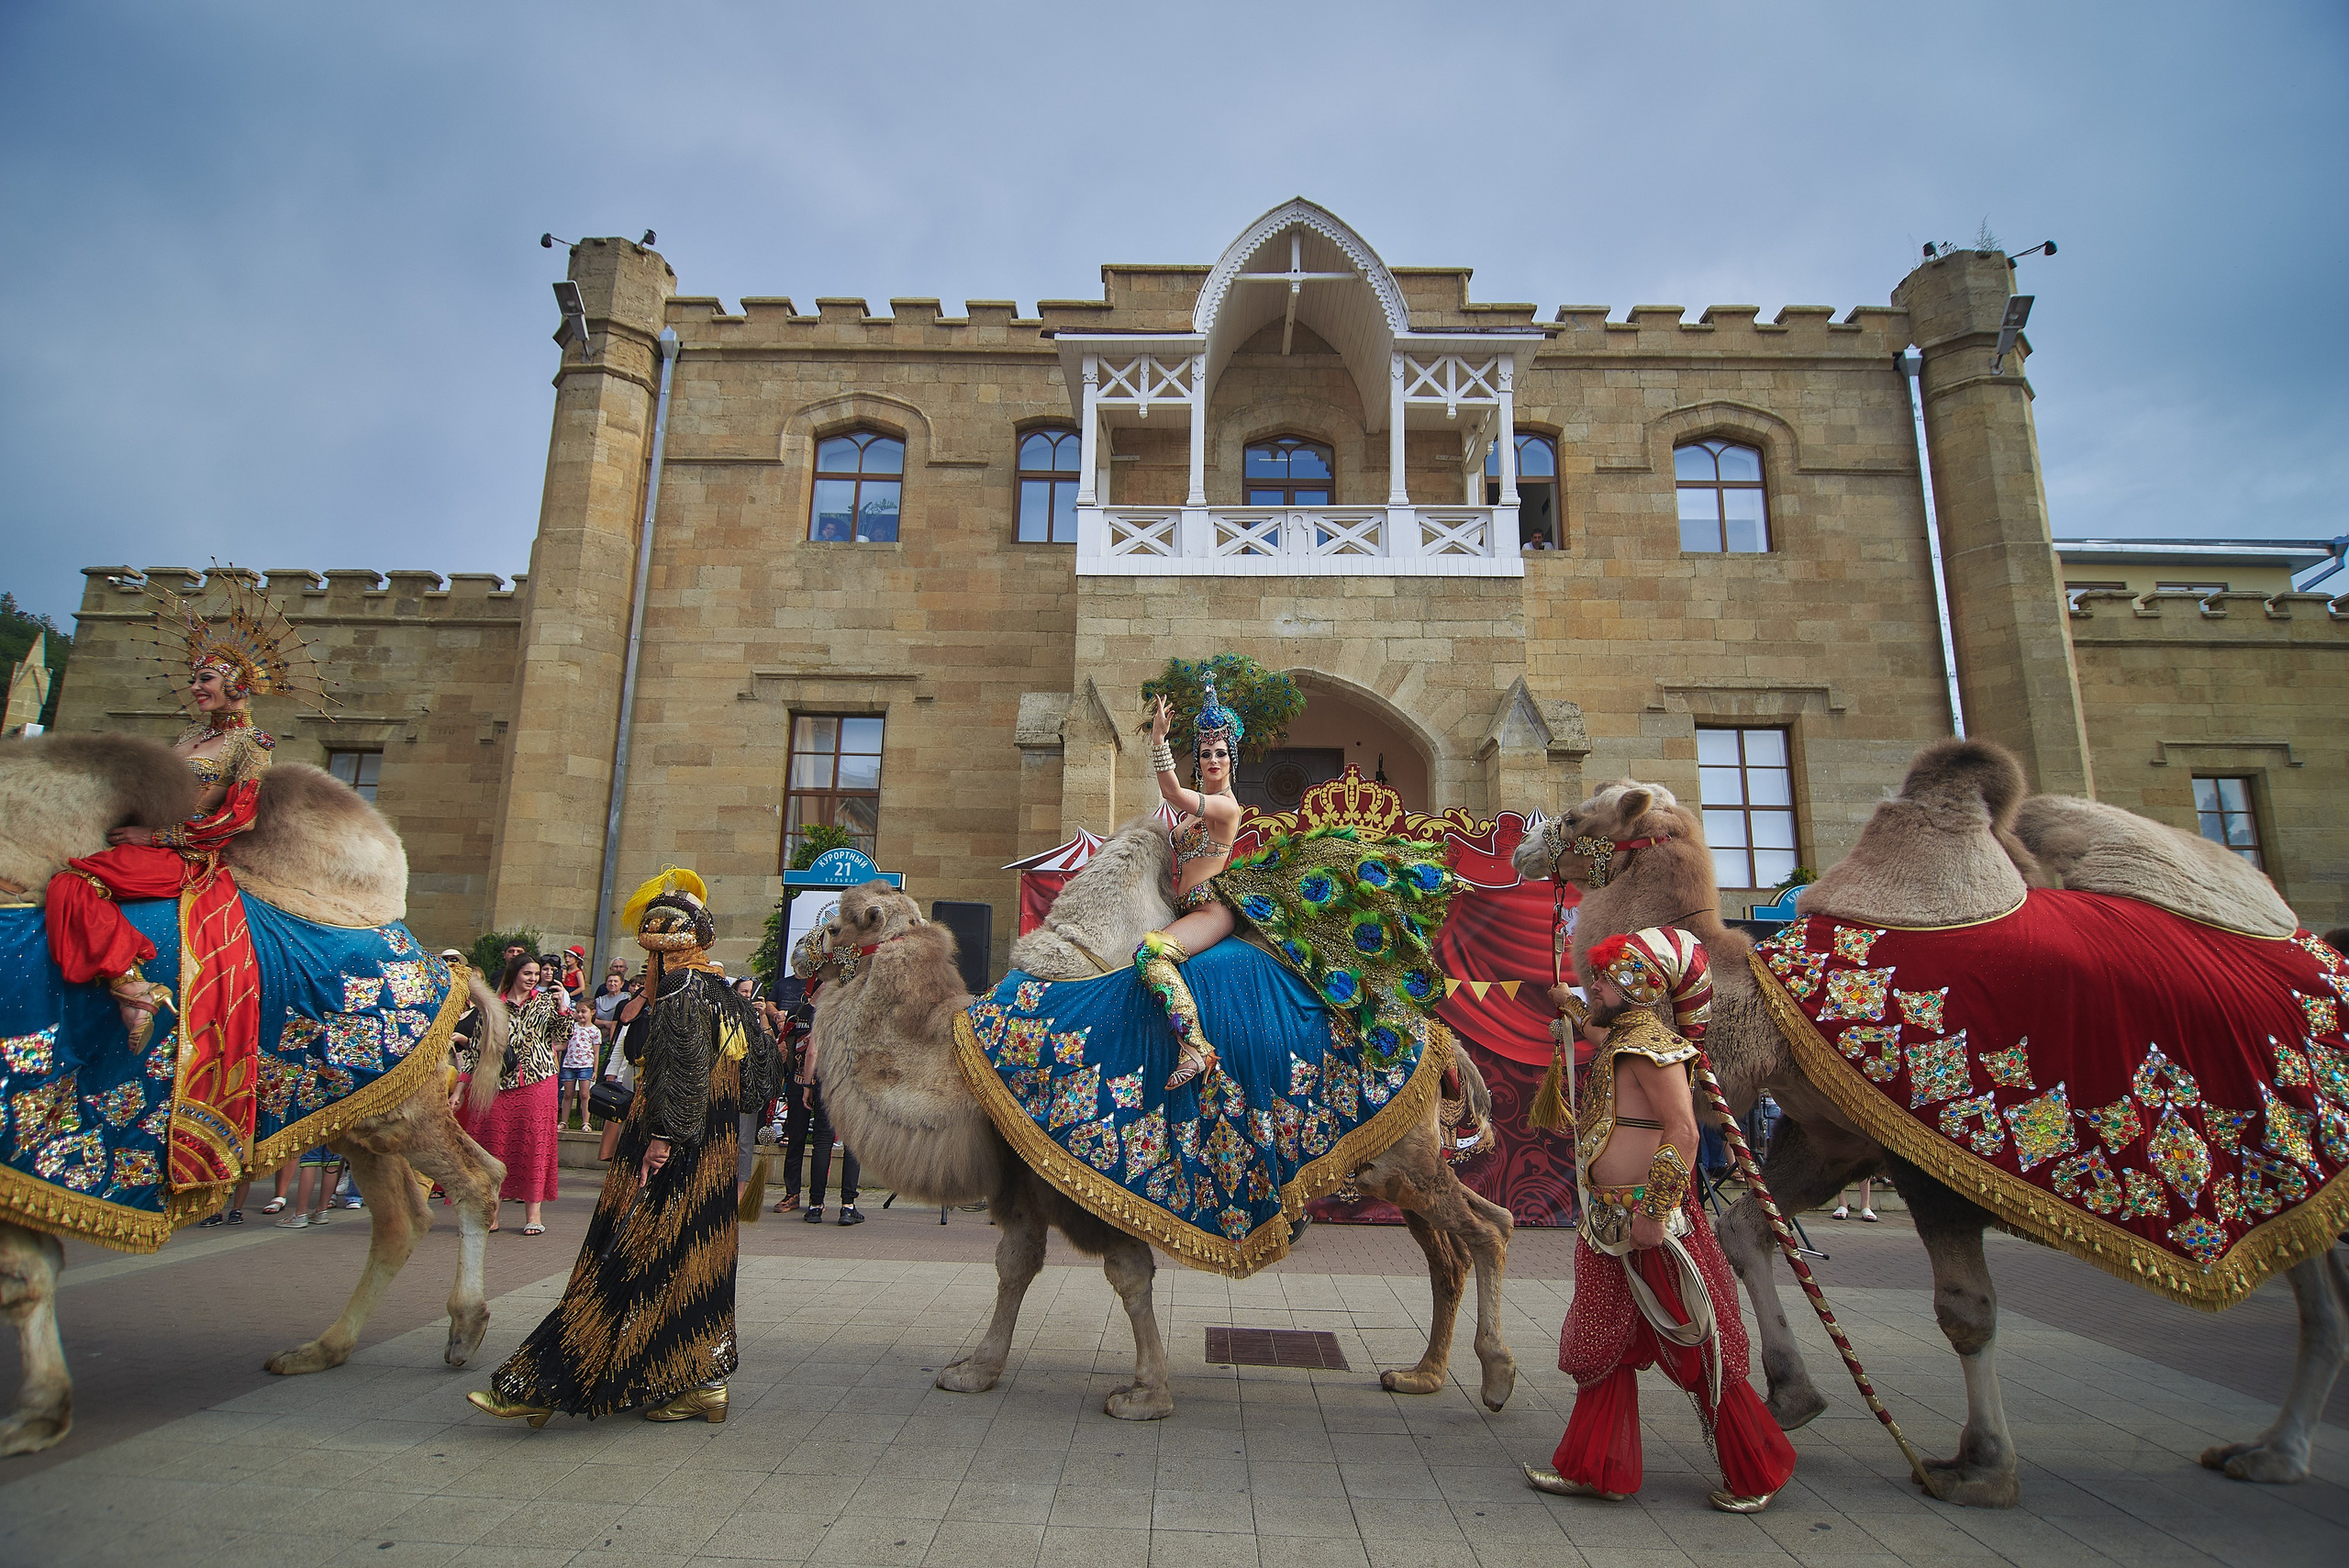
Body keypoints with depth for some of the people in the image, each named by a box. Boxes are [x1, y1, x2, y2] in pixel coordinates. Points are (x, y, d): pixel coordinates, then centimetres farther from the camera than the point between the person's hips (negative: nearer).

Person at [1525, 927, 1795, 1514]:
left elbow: (1683, 1131, -24)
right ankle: (1596, 1467, 26)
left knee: (1696, 1351, 4)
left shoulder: (1651, 1039, -17)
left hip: (1653, 1222, -10)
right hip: (1610, 1223, 10)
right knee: (1604, 1345, 15)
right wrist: (1566, 1007, 47)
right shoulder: (1620, 1036, 10)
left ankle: (1755, 1476, 20)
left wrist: (1654, 1212, -26)